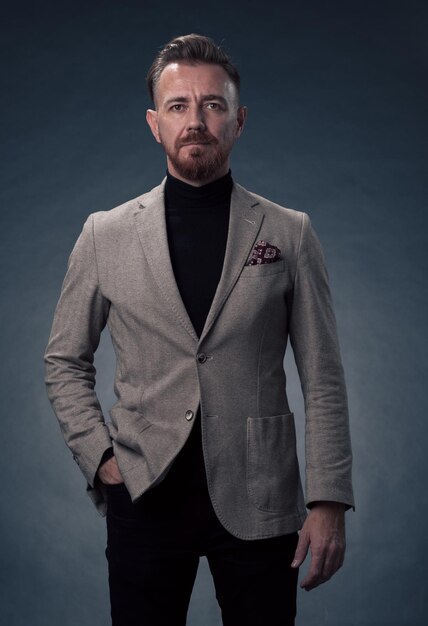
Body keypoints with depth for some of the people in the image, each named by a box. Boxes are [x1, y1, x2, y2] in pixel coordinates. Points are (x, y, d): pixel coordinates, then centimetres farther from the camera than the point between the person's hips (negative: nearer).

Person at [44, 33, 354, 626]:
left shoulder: (290, 234, 2)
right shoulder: (106, 234, 4)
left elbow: (323, 381, 1)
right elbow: (65, 362, 11)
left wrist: (329, 502, -5)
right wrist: (99, 457, 0)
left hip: (258, 502, 0)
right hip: (145, 496, 1)